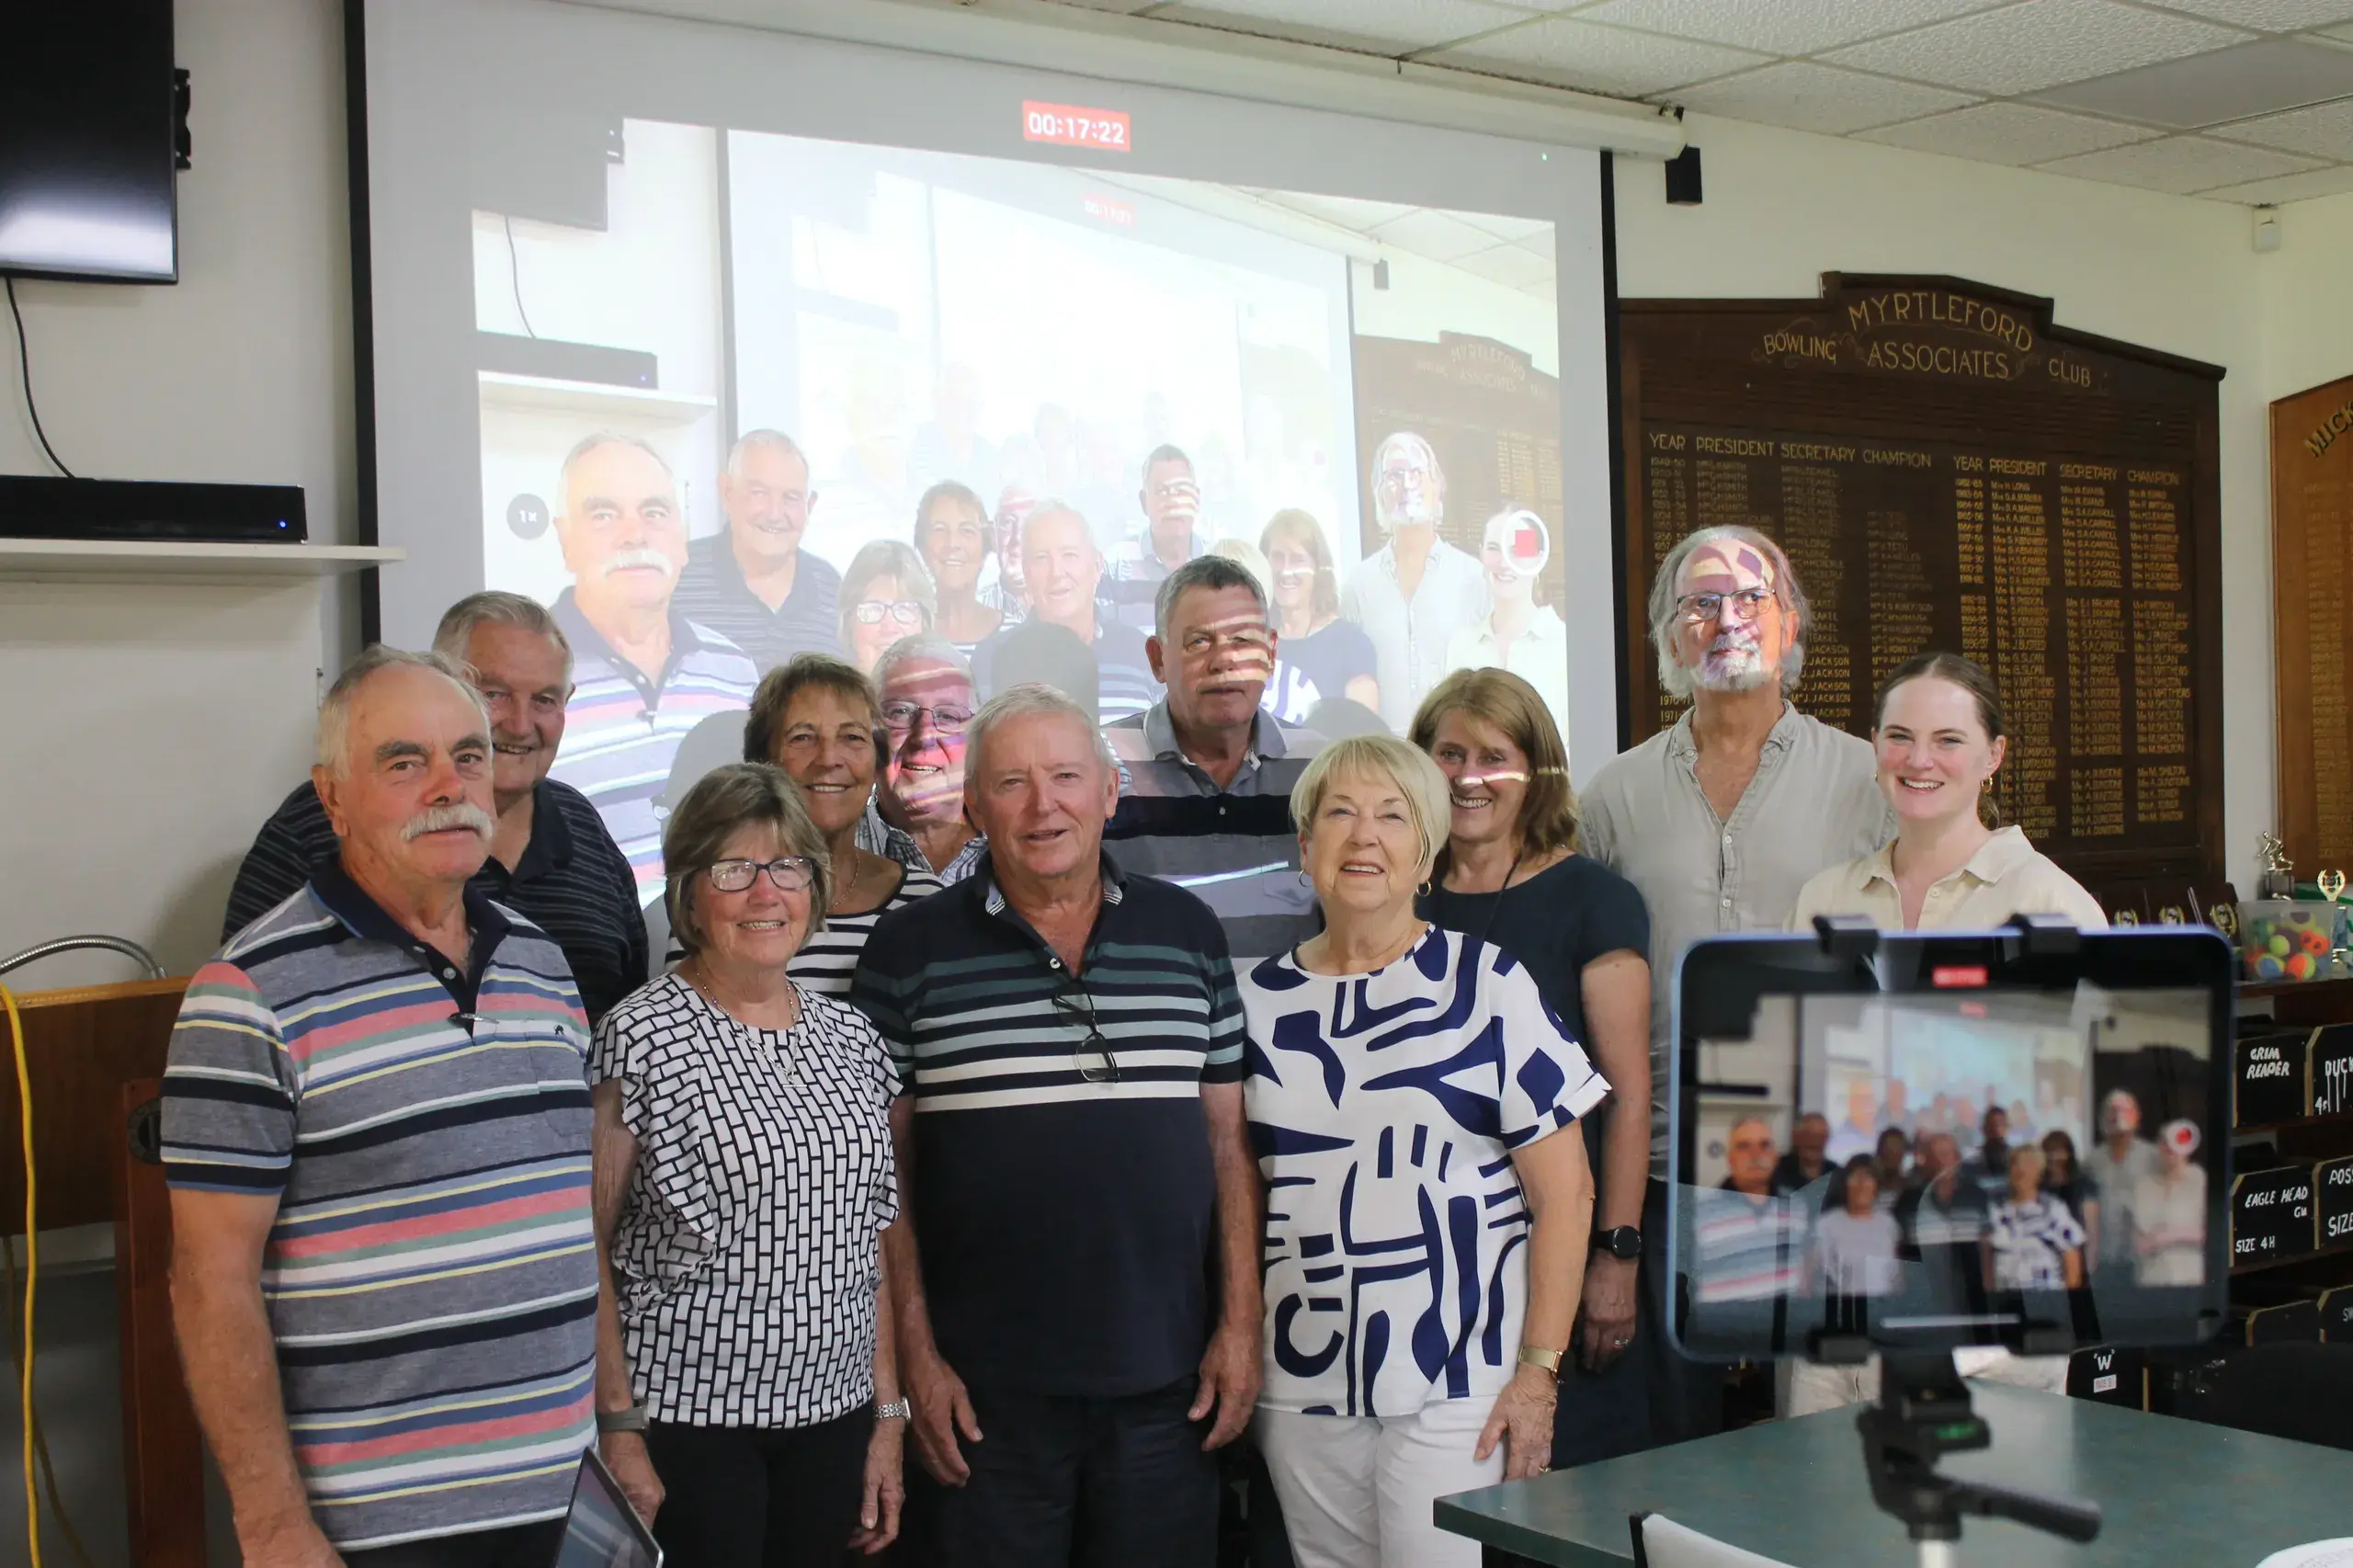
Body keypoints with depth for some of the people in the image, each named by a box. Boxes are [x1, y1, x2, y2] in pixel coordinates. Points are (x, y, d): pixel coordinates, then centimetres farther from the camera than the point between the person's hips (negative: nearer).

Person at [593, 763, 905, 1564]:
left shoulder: (851, 1038, 8)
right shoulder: (641, 1037, -8)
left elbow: (868, 1243, 12)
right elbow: (587, 1246, -8)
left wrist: (888, 1414, 10)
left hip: (831, 1411, 5)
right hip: (686, 1416, -5)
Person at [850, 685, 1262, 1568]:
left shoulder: (1187, 934, 6)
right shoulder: (912, 950, -1)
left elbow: (1228, 1138, 8)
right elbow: (883, 1165, 0)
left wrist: (1241, 1325, 2)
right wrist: (916, 1355, -5)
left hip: (1167, 1381, 2)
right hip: (984, 1387, -2)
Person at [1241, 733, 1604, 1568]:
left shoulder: (1486, 986, -3)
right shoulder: (1262, 999, 7)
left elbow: (1564, 1193, -4)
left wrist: (1540, 1370, -9)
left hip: (1457, 1391, -3)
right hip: (1300, 1391, 4)